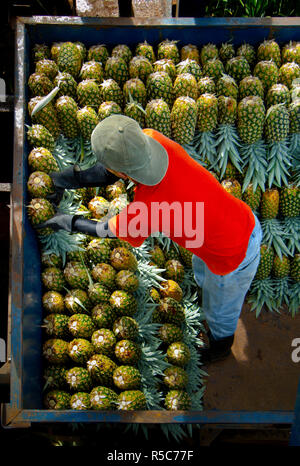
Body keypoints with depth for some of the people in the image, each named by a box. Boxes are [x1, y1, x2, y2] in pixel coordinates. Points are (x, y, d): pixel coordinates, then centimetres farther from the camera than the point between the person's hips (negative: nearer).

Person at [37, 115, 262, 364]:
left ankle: (220, 347, 61)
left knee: (219, 311, 28)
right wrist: (65, 179, -9)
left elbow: (107, 229, -16)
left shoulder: (144, 212, -40)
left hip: (234, 260, -7)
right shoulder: (153, 139, -25)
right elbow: (112, 174, -6)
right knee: (203, 278, 38)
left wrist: (65, 222, -1)